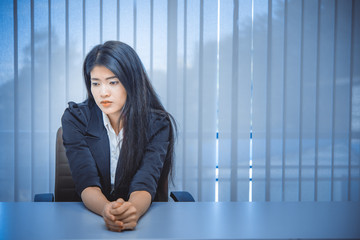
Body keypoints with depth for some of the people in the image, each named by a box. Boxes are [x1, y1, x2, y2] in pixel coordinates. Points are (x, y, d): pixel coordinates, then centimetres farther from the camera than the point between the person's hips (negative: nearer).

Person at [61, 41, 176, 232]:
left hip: (144, 218, 1)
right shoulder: (75, 119, -3)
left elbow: (145, 183, -17)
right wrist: (106, 209, -35)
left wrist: (133, 210, -39)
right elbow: (86, 183, -14)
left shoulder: (157, 124, -4)